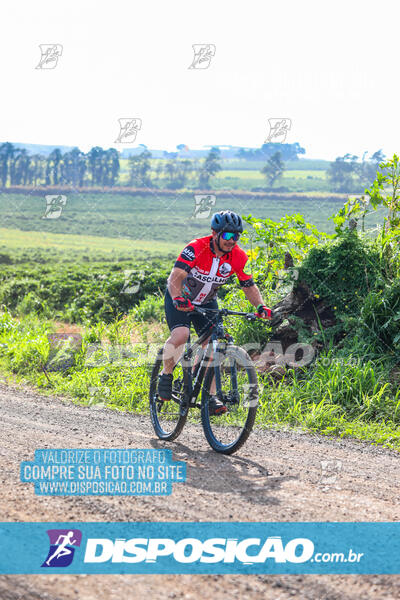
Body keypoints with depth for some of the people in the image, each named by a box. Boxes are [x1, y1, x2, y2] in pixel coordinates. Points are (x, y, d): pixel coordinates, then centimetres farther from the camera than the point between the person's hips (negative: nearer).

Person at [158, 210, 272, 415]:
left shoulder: (238, 257, -17)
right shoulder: (196, 249, -30)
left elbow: (249, 286, -8)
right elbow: (175, 277, -39)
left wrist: (260, 306, -27)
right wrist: (177, 299, -58)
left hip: (207, 302, 4)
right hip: (180, 299, -4)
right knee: (180, 335, -27)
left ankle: (211, 397, -2)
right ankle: (166, 375, -2)